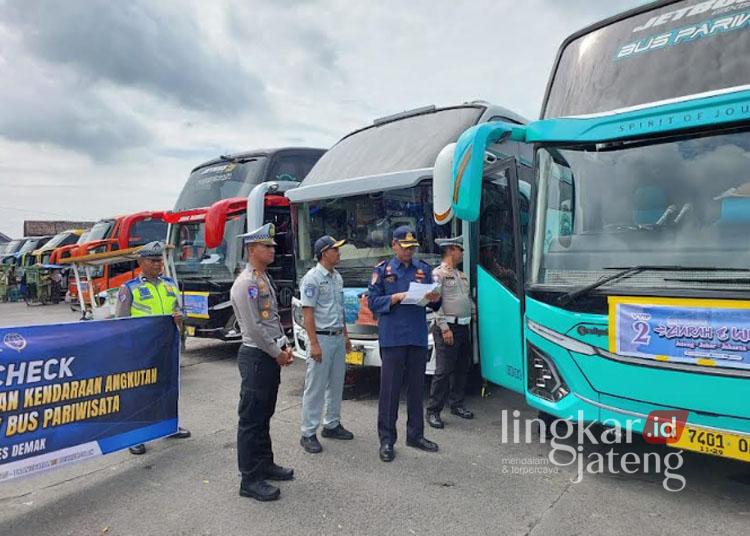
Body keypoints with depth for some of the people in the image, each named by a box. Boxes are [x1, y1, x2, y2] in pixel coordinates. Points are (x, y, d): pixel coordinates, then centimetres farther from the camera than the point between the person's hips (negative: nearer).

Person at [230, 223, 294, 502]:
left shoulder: (265, 279, 14)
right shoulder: (246, 283, -16)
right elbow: (254, 328, -19)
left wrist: (285, 346, 9)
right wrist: (277, 353, -11)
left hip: (271, 356, 9)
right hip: (256, 356, -9)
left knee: (264, 415, 19)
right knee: (251, 419, 0)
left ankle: (265, 464, 32)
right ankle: (250, 479, 10)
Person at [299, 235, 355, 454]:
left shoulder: (337, 277, 11)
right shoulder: (312, 278, -13)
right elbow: (308, 313, -16)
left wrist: (345, 335, 17)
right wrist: (314, 344, -20)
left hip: (338, 337, 8)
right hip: (322, 338, -8)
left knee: (336, 384, 15)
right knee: (315, 387, -1)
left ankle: (332, 425, 28)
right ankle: (308, 434, 9)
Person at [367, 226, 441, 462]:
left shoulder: (424, 269, 13)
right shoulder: (383, 270, 3)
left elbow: (433, 300, 16)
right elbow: (372, 301, -2)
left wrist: (435, 298, -7)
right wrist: (397, 297, -15)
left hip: (418, 337, 4)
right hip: (392, 338, -4)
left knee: (416, 388, 12)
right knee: (390, 389, -1)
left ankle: (415, 434, 26)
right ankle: (386, 439, 11)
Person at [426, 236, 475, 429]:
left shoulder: (461, 275, 19)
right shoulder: (438, 273, -6)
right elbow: (436, 303, -14)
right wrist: (444, 328, -18)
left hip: (464, 327, 8)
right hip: (448, 327, -8)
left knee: (462, 368, 14)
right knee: (443, 371, -7)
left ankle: (456, 404, 28)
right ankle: (433, 410, 2)